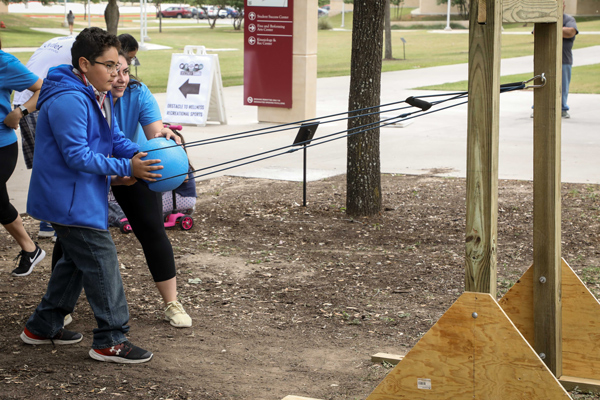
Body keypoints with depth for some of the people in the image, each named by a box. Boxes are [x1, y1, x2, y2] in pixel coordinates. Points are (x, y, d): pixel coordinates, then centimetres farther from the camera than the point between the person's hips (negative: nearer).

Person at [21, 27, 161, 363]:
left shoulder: (100, 96, 11)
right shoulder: (69, 101, -23)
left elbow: (114, 138, 14)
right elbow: (78, 156, -25)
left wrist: (138, 154, -6)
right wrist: (127, 168, -24)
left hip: (83, 197, 11)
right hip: (69, 200, -11)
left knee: (77, 260, 19)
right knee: (102, 261, -7)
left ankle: (43, 327, 30)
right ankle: (111, 341, 1)